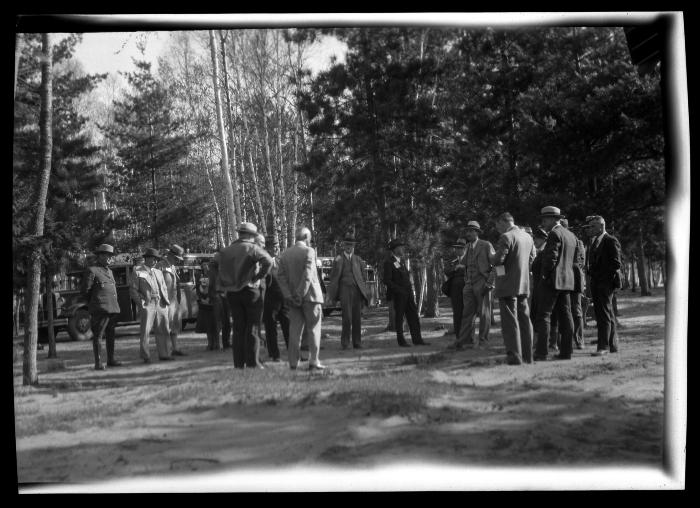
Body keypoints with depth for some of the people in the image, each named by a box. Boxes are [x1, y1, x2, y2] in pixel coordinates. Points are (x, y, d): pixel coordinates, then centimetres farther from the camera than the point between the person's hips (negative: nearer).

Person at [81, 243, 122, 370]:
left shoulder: (109, 271, 21)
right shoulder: (91, 270, -3)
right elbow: (85, 290, -3)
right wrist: (94, 301, 7)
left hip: (113, 307, 8)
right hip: (100, 307, -8)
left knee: (110, 335, 11)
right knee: (98, 335, -5)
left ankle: (111, 359, 18)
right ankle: (98, 363, -4)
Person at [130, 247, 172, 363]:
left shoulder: (158, 272, 21)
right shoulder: (138, 272, 4)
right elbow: (133, 290, 1)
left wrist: (166, 300, 10)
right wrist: (141, 302, -10)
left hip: (161, 305, 5)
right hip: (147, 305, -5)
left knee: (163, 330, 6)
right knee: (145, 332, -5)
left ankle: (163, 354, 14)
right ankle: (145, 357, 1)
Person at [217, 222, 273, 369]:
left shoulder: (226, 251, 10)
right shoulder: (252, 248, -8)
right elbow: (268, 261, -22)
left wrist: (226, 285, 9)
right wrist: (259, 277, -11)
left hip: (232, 293, 5)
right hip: (250, 290, -5)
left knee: (238, 328, 10)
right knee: (253, 328, 1)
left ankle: (239, 363, 11)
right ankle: (253, 363, 0)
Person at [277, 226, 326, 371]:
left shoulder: (285, 254, 9)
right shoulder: (309, 251, -8)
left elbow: (281, 276, 3)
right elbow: (307, 275, -16)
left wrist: (288, 296, -2)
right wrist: (300, 295, -15)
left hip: (293, 299, 5)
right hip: (310, 295, -5)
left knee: (295, 330, 7)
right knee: (313, 329, 1)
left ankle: (293, 362, 5)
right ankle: (313, 361, -3)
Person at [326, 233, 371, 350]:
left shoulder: (358, 259, 16)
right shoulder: (339, 259, 7)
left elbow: (364, 277, 19)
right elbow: (333, 278, 6)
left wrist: (364, 292, 13)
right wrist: (329, 295, 1)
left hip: (357, 291, 3)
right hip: (345, 289, -3)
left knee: (357, 318, 1)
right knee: (347, 318, -11)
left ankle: (357, 342, 7)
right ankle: (345, 342, -2)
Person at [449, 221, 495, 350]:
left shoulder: (486, 246, -3)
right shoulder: (467, 247, 15)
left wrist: (489, 282, -13)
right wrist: (466, 281, 13)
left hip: (482, 284, -5)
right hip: (469, 284, 6)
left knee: (483, 313, 1)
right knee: (467, 313, 2)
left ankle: (483, 341, 8)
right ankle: (464, 340, 2)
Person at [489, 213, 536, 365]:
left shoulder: (506, 237, -14)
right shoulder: (528, 237, 11)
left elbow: (498, 259, -21)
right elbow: (531, 259, 18)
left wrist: (490, 257, 0)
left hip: (508, 285, -8)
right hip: (524, 284, 8)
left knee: (510, 320, -4)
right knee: (524, 319, 13)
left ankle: (514, 356, -5)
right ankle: (527, 355, 18)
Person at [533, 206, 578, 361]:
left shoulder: (554, 234, -11)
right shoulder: (571, 235, 17)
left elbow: (551, 258, -18)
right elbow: (572, 260, 19)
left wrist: (544, 276, -10)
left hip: (552, 280, -9)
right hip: (567, 281, 9)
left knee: (543, 315, -8)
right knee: (565, 316, 8)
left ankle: (541, 352, -12)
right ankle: (566, 351, 8)